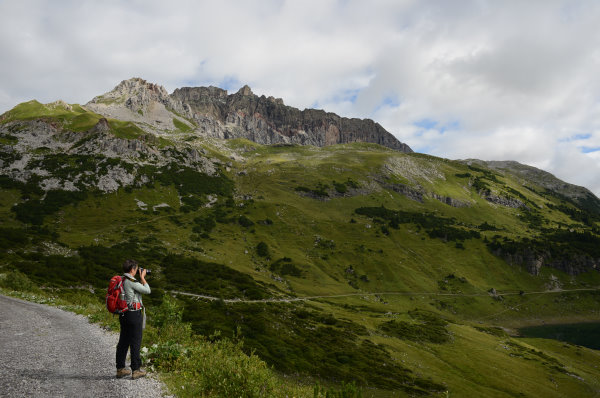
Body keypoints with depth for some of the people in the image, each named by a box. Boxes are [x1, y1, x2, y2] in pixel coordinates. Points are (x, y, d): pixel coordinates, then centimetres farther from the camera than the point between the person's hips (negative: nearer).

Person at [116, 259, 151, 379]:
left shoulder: (120, 280, 8)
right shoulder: (131, 281, -17)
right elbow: (147, 290, -9)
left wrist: (139, 278, 19)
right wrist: (142, 277, 1)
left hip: (123, 314, 9)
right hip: (134, 314, -9)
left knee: (123, 342, 14)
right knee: (135, 343, -1)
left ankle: (120, 369, 22)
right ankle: (136, 370, 5)